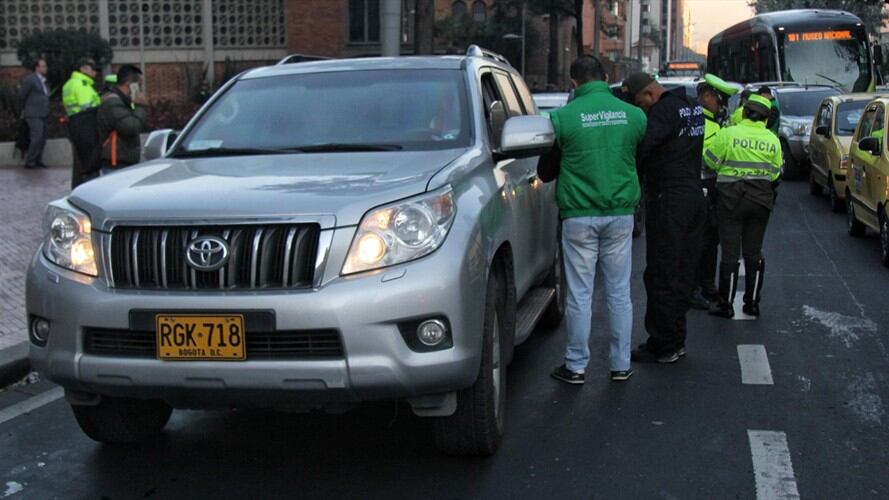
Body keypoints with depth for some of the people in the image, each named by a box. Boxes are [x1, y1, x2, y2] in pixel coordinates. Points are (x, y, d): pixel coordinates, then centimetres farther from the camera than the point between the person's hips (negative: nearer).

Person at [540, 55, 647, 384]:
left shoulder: (563, 117, -8)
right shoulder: (634, 115, 0)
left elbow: (546, 172, 1)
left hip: (579, 215, -2)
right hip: (621, 213, 3)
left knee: (579, 294, 5)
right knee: (619, 292, 11)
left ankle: (576, 366, 12)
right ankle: (621, 364, 18)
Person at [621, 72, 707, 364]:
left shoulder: (664, 111, -17)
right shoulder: (693, 107, 13)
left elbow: (640, 149, -27)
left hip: (668, 201, -9)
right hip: (694, 197, 9)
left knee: (662, 276, -2)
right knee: (682, 274, 14)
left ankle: (663, 346, 3)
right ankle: (675, 340, 22)